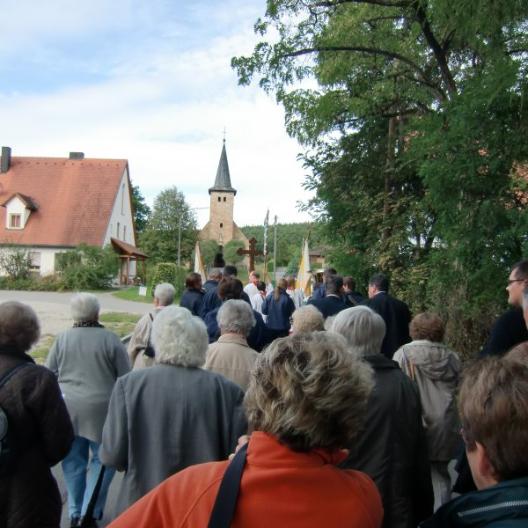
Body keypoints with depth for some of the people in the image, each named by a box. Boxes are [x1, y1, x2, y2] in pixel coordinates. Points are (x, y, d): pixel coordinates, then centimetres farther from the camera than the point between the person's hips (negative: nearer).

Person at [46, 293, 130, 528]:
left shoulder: (62, 339, 2)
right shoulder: (110, 339, -7)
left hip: (67, 408, 4)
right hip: (101, 408, -3)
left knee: (73, 460, 17)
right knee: (103, 459, 13)